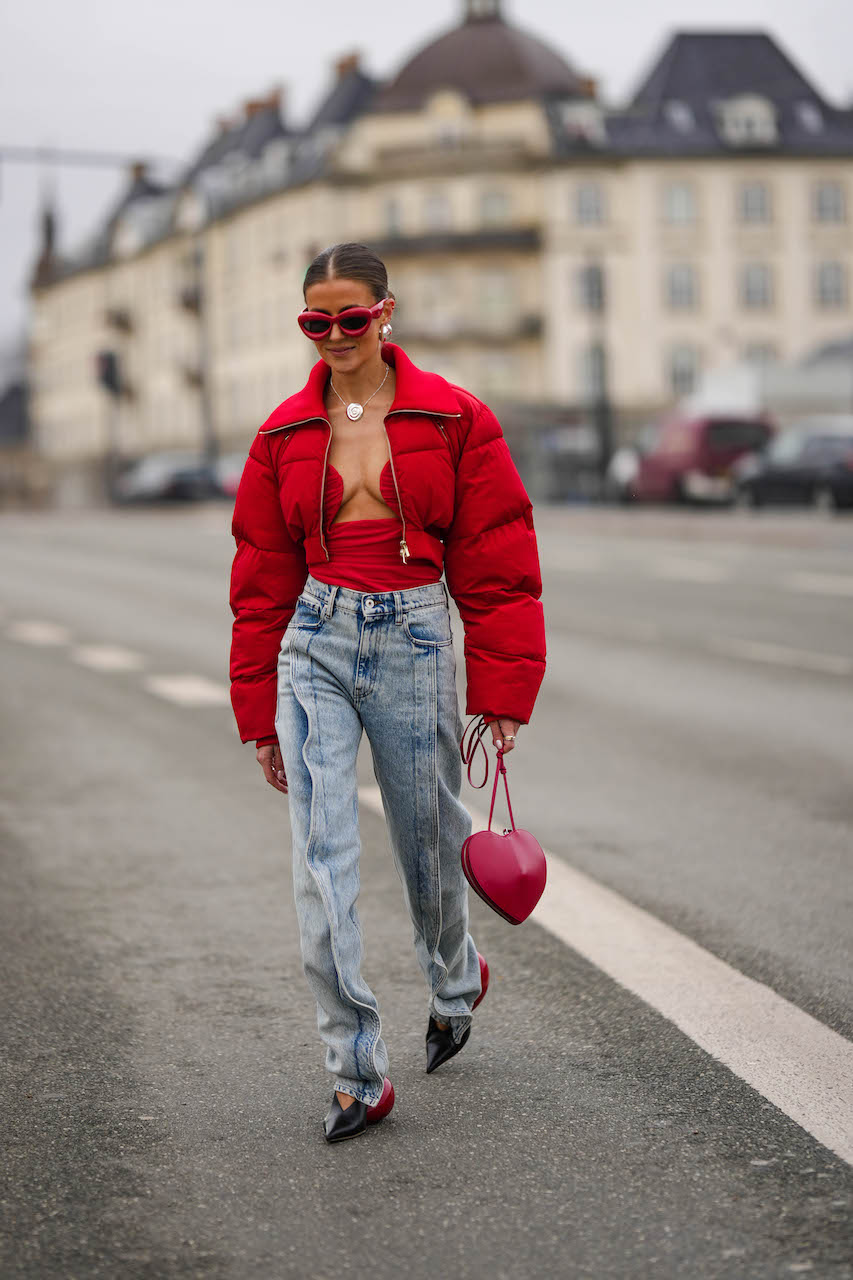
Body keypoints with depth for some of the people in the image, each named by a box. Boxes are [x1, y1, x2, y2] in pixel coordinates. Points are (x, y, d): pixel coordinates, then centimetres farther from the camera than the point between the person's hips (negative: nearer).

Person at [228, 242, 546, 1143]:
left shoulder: (453, 420, -1)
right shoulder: (286, 434, 6)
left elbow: (496, 563, 0)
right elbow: (262, 581, 11)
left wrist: (501, 692, -3)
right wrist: (258, 712, 10)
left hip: (416, 638, -1)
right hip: (314, 645, 2)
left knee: (426, 836, 12)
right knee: (321, 864, -7)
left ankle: (455, 979, 45)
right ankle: (357, 1071, -1)